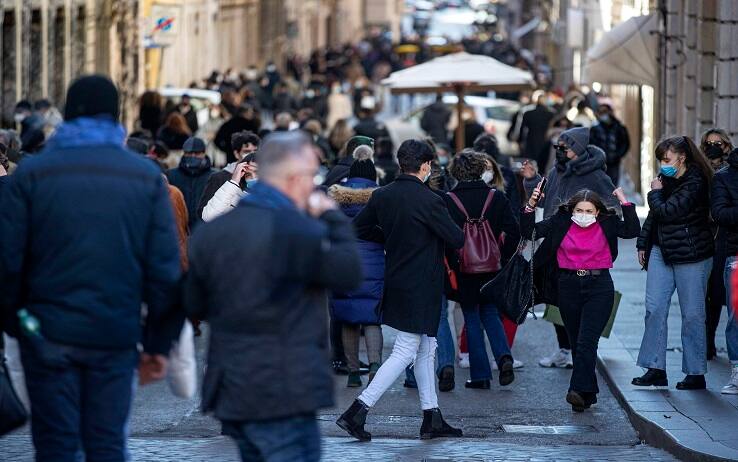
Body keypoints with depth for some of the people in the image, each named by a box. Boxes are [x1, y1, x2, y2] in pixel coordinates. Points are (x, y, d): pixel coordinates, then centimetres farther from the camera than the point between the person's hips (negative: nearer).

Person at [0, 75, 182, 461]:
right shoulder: (146, 177, 2)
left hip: (49, 334, -1)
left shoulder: (31, 173, -2)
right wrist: (159, 342, 5)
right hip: (116, 337, 1)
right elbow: (165, 267, 0)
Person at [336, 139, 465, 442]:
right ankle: (357, 411, -10)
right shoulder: (429, 201, -19)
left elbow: (359, 229, 10)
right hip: (421, 287, -8)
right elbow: (457, 240, -14)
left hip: (396, 279, 8)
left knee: (426, 349, 17)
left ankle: (432, 419, 22)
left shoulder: (382, 196, 1)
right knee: (405, 353, -4)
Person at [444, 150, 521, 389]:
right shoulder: (496, 198, -2)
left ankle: (480, 375, 5)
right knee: (491, 314, 17)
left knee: (472, 319, 7)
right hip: (492, 268, 2)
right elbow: (513, 232, -4)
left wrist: (451, 265, -2)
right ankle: (504, 356, -7)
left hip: (463, 269, -2)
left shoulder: (449, 201, -8)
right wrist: (504, 258, 7)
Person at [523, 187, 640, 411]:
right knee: (576, 343, 8)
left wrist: (625, 203, -13)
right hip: (569, 287, 3)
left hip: (599, 287, -3)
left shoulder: (607, 224, 0)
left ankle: (579, 391, -20)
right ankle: (589, 394, 18)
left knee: (587, 341, -14)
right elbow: (529, 231, 0)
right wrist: (531, 206, -14)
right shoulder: (561, 223, 2)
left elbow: (633, 230, -10)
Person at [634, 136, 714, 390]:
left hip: (691, 255, -7)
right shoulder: (666, 178, 9)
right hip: (661, 252, 7)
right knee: (654, 309, 0)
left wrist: (655, 193, -3)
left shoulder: (695, 183, -14)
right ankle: (655, 369, 3)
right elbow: (653, 215, 18)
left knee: (692, 314, 0)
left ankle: (696, 373, 7)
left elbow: (666, 211, -20)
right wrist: (643, 244, 15)